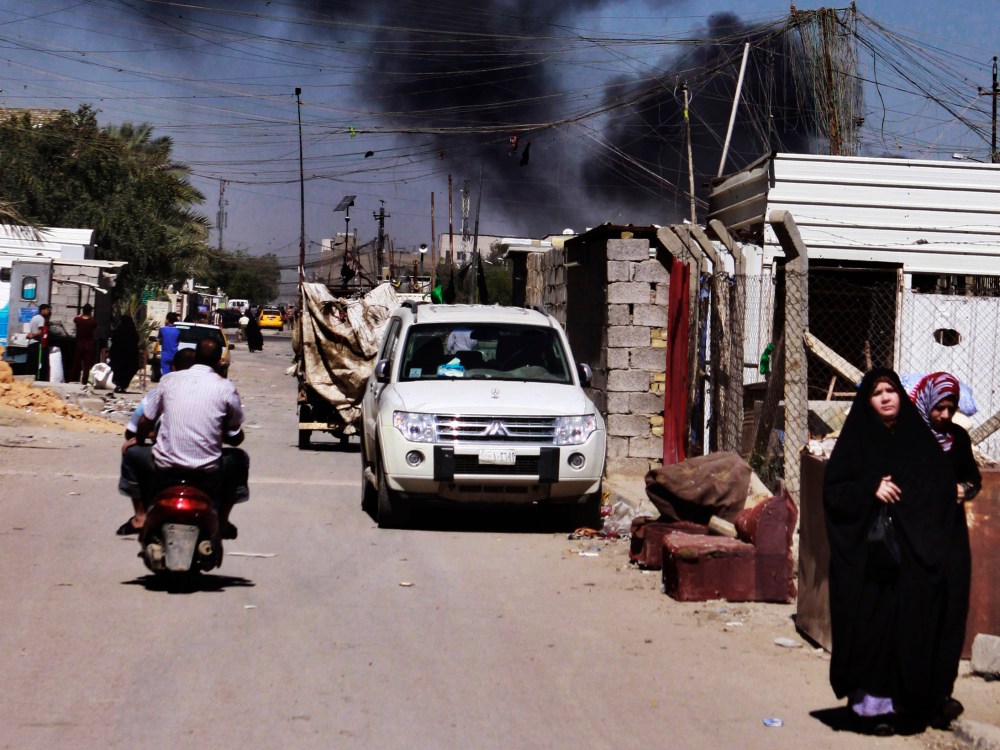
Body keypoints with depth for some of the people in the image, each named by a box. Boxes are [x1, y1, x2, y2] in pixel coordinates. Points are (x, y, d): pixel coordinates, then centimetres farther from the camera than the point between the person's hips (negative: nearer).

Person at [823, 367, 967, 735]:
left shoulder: (920, 439, 10)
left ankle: (912, 699, 7)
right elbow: (833, 490, -2)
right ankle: (873, 702, 0)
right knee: (873, 619, -4)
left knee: (915, 619, -1)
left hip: (917, 553, 2)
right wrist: (870, 489, -15)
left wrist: (961, 490, -3)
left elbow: (945, 482, 17)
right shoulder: (856, 440, 4)